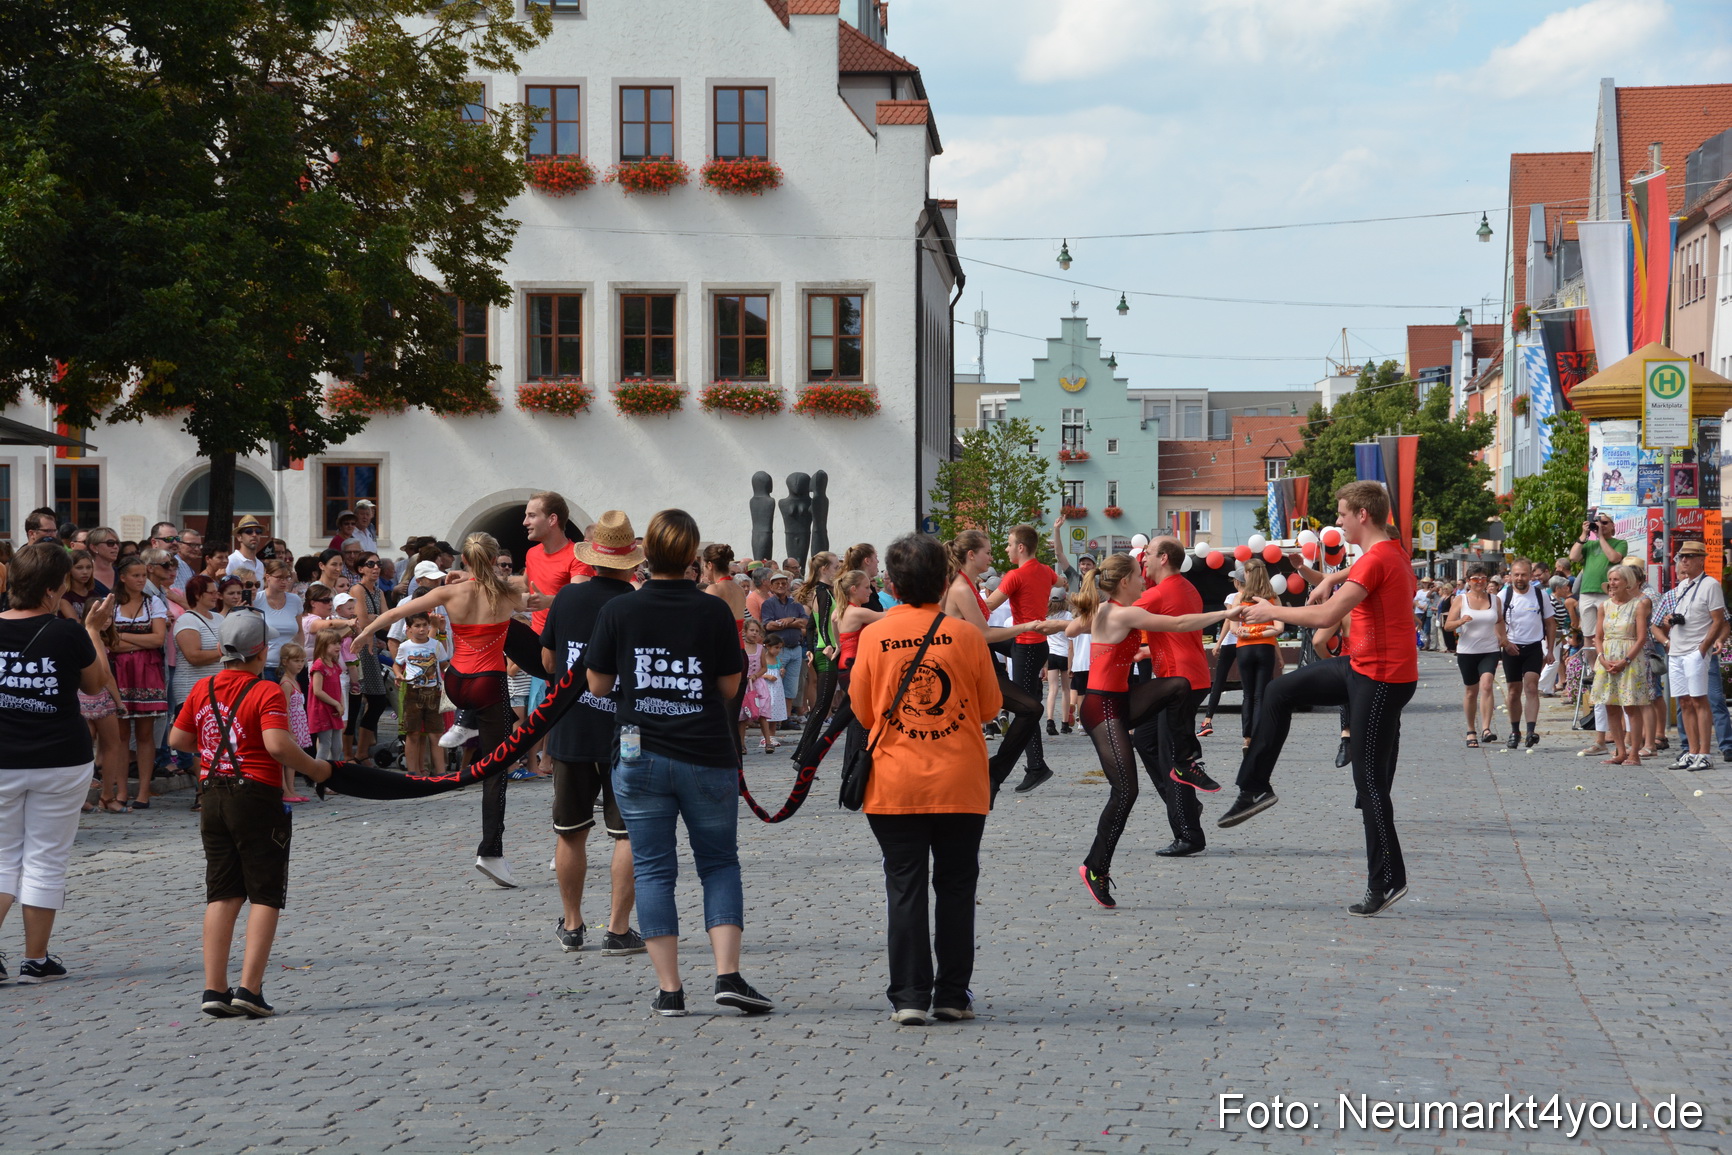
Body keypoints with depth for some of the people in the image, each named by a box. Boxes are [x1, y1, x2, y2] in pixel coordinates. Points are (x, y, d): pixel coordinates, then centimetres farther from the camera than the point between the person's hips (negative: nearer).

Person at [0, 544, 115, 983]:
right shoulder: (68, 635, -12)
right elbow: (96, 684, 5)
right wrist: (94, 630, 16)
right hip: (62, 762, -2)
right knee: (45, 861, 7)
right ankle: (35, 960, 10)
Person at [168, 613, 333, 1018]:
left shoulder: (204, 689, 7)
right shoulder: (266, 692, -12)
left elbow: (177, 739, 11)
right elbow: (277, 744, -24)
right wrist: (314, 769, -11)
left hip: (213, 798, 6)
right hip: (257, 798, -6)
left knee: (222, 895, 11)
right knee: (265, 895, 1)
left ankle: (214, 989, 6)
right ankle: (249, 989, -6)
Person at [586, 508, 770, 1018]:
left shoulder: (617, 612, -4)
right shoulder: (714, 611, -5)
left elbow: (598, 684, 4)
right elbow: (731, 686, 1)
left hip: (639, 756, 0)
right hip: (708, 757, 0)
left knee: (652, 869, 6)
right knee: (719, 862, 11)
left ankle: (669, 989, 3)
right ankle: (728, 974, -3)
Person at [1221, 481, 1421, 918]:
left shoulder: (1377, 560, -22)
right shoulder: (1389, 552, 9)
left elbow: (1326, 616, -28)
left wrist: (1272, 612, -14)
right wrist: (1332, 579, 18)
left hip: (1381, 680, -10)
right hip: (1361, 667, 10)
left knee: (1370, 781, -6)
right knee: (1282, 691, 17)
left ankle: (1387, 881, 1)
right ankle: (1254, 788, 25)